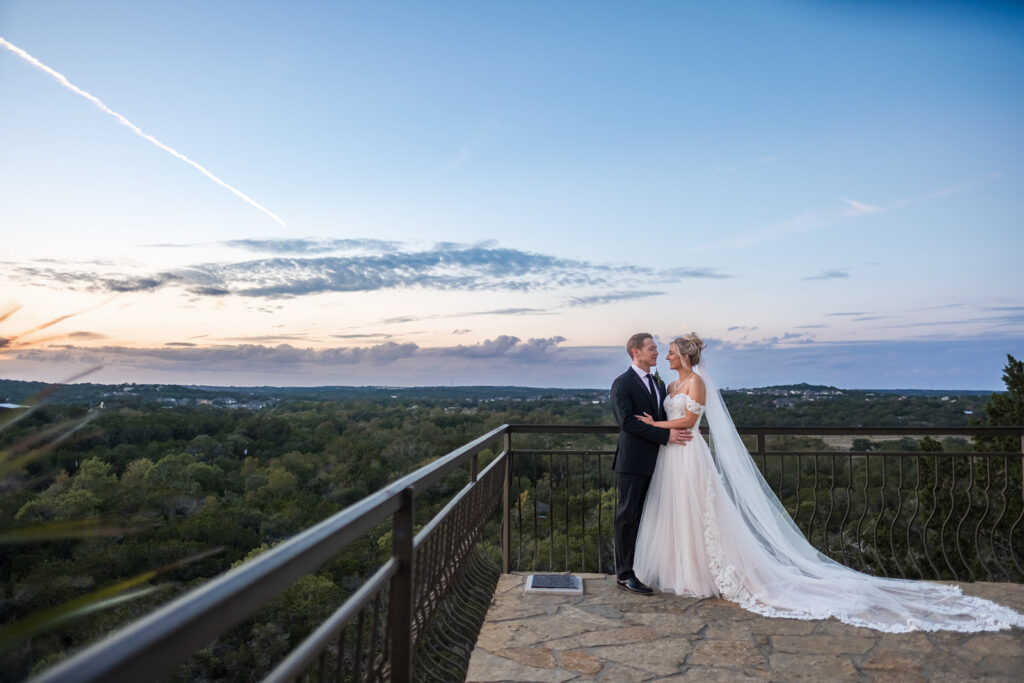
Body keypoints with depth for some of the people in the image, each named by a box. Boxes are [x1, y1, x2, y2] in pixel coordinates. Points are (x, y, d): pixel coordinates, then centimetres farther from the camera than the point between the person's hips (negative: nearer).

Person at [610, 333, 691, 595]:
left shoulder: (659, 383, 16)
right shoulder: (622, 384, -9)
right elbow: (627, 421, -20)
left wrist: (684, 430, -1)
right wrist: (666, 435, -22)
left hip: (655, 462, 7)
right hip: (632, 462, -7)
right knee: (628, 516, -1)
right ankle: (625, 574, 7)